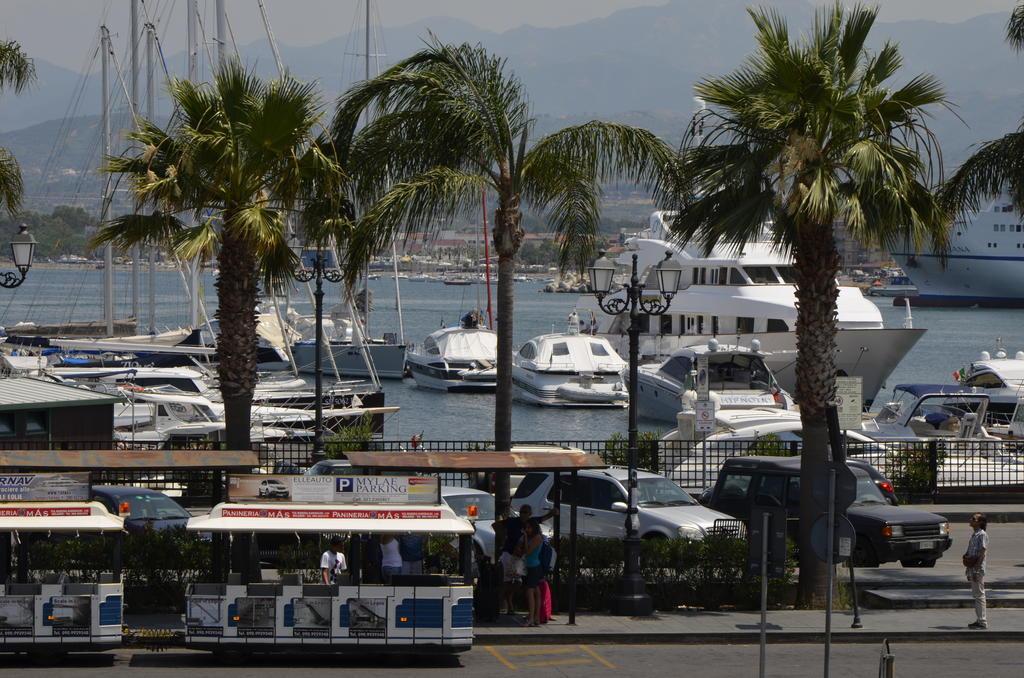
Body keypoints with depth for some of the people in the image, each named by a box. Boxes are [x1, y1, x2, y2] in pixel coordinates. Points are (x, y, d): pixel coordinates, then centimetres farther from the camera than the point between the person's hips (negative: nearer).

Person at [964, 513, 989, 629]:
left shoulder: (982, 535, -12)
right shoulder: (974, 535, 15)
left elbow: (982, 553, -17)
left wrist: (976, 570, -21)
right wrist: (969, 571, 18)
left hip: (978, 569, -10)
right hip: (972, 568, 10)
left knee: (979, 594, -7)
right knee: (976, 594, 13)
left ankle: (982, 622, -4)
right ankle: (980, 619, 20)